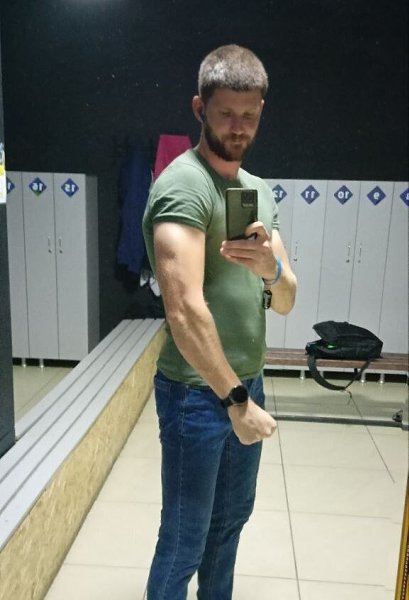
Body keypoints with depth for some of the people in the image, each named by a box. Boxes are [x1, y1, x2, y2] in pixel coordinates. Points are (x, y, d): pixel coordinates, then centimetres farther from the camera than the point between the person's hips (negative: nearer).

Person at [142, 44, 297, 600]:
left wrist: (271, 268, -16)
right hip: (197, 392, -8)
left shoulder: (261, 191, 8)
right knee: (184, 542, 9)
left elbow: (286, 302, 6)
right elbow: (185, 311, -26)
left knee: (231, 519, 24)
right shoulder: (183, 184, -16)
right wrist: (236, 399, -20)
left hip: (247, 384, 8)